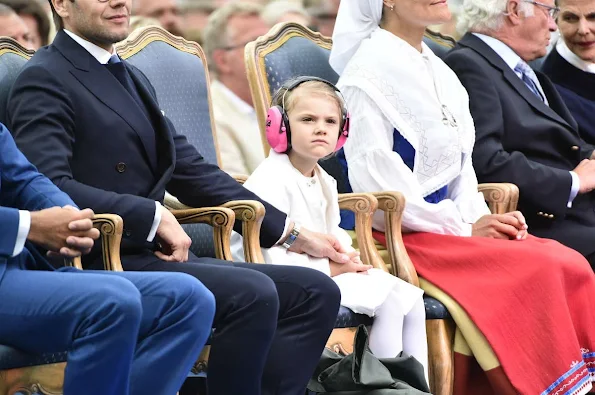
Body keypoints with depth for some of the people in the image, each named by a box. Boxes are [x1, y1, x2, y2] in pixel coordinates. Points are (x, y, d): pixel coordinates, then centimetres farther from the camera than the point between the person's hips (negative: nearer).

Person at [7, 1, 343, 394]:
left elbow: (193, 169, 21)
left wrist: (292, 233, 17)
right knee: (253, 293, -28)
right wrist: (154, 216, -22)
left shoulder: (133, 79, 20)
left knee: (317, 292, -3)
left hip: (154, 255, 9)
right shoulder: (44, 79, -7)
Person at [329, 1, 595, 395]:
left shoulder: (438, 71, 15)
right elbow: (374, 179, -15)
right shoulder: (370, 70, -10)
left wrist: (480, 219, -1)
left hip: (451, 225, 8)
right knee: (539, 272, -26)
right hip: (402, 233, -8)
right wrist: (463, 228, -13)